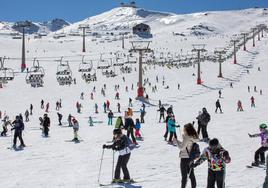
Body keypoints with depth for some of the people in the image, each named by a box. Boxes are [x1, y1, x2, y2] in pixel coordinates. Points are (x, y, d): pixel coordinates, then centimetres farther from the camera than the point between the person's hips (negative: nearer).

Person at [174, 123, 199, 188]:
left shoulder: (187, 138, -22)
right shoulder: (193, 137, 3)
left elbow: (181, 148, -20)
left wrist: (176, 141, -10)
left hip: (185, 158, -8)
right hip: (191, 157, 8)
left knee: (184, 175, 3)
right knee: (191, 174, 17)